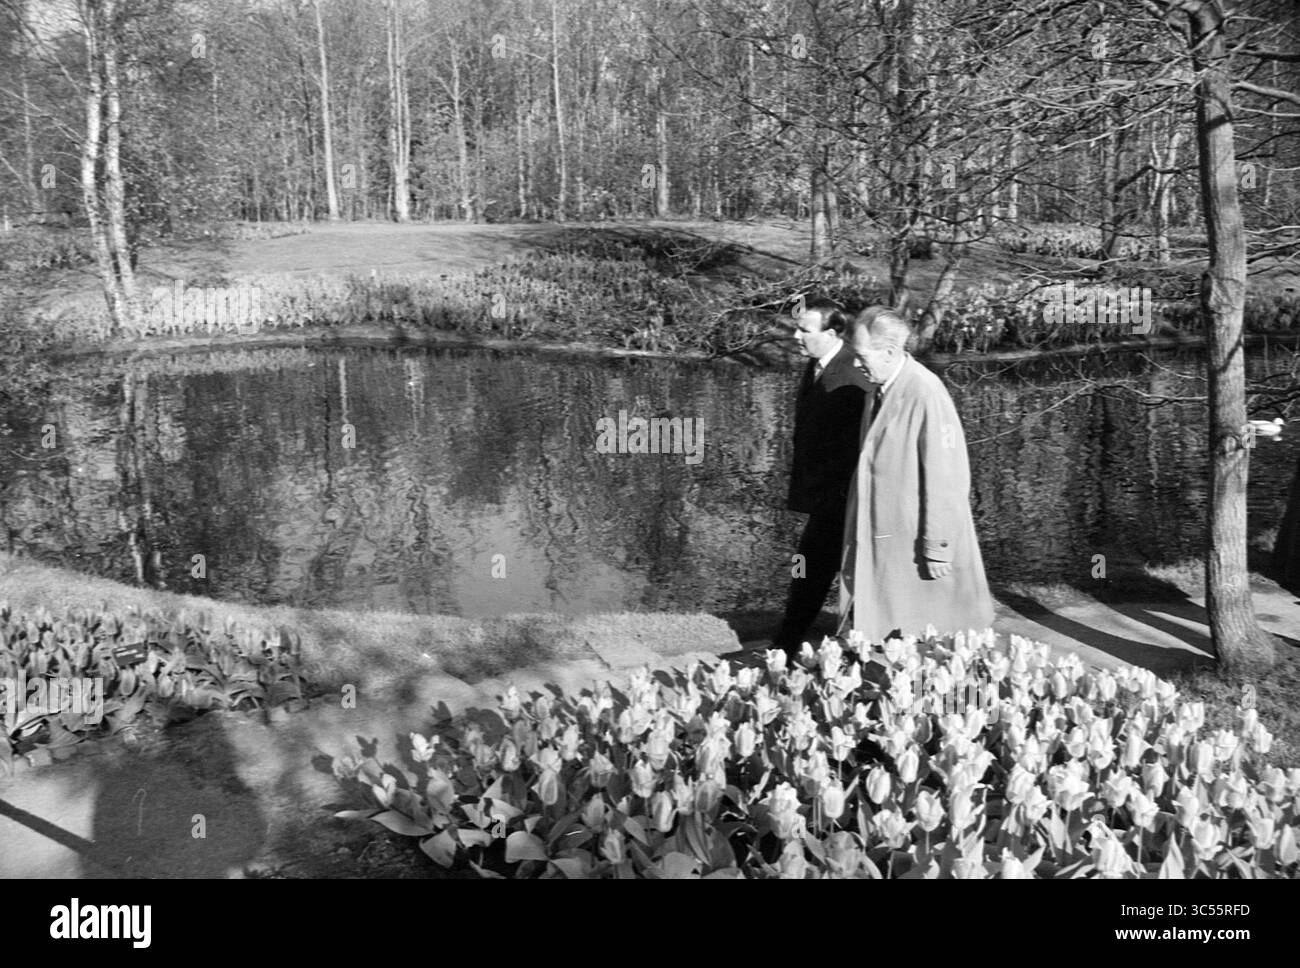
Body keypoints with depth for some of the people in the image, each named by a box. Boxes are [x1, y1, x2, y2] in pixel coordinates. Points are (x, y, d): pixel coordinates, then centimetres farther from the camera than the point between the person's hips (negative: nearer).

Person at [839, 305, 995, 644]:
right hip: (883, 540, 8)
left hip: (915, 548, -8)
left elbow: (946, 479, -19)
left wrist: (937, 548, -16)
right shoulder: (884, 389, 6)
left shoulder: (925, 394, -19)